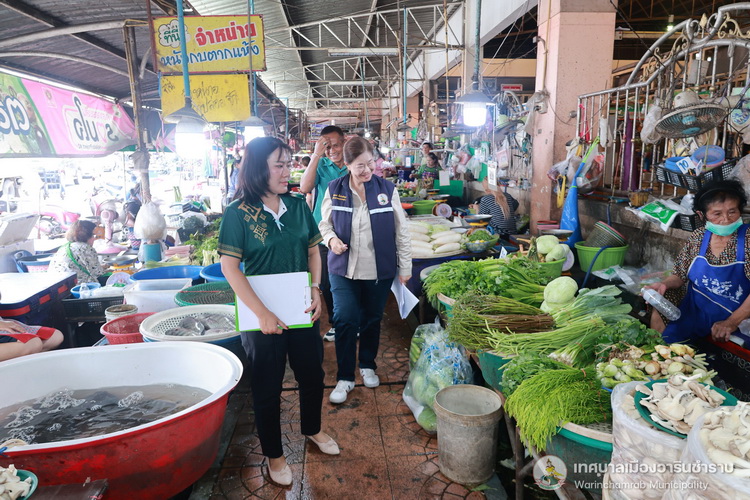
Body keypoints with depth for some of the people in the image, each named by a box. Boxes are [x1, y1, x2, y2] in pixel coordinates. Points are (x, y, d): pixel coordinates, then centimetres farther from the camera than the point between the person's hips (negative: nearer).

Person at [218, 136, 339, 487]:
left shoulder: (297, 206, 1)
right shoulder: (239, 212, -12)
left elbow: (313, 250, 9)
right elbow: (229, 267, -15)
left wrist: (315, 290, -4)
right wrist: (262, 313, -19)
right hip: (262, 315, -4)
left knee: (312, 375, 18)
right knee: (267, 387, 11)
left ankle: (312, 429, 46)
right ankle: (273, 454, 32)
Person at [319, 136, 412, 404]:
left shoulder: (387, 189, -4)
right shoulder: (334, 190, -3)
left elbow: (401, 231, 1)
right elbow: (325, 224, 9)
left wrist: (405, 266, 1)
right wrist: (331, 239, -14)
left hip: (379, 270, 1)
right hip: (344, 269, 0)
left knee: (372, 320, 14)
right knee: (345, 320, -6)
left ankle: (367, 366, 37)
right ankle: (345, 377, 12)